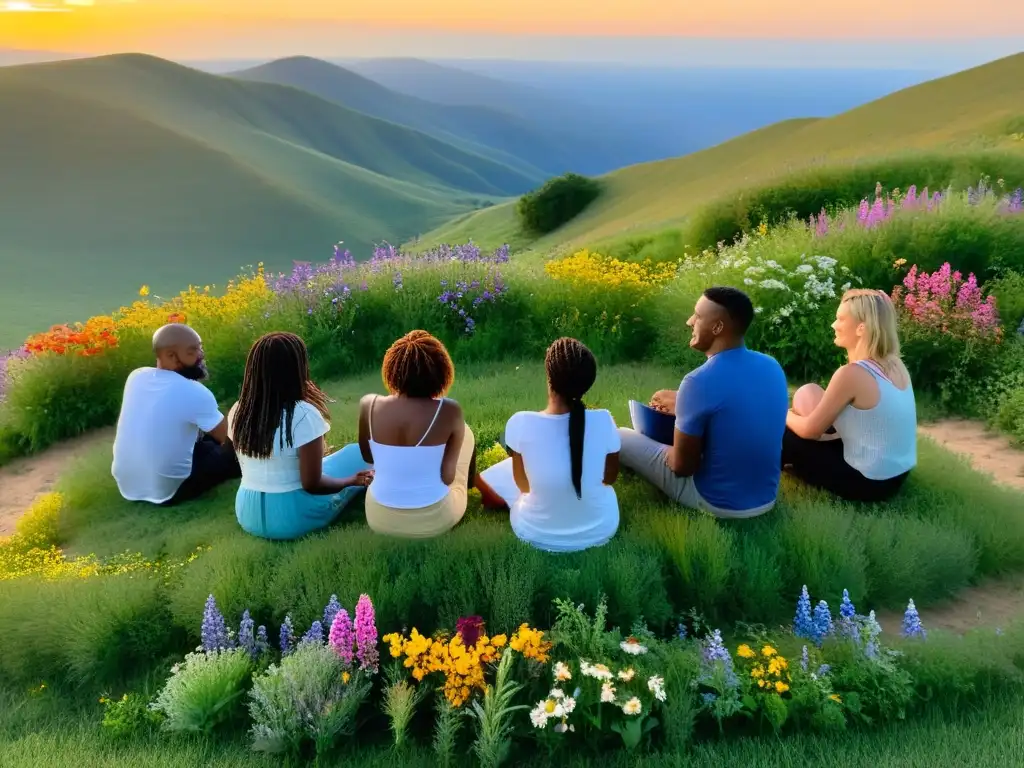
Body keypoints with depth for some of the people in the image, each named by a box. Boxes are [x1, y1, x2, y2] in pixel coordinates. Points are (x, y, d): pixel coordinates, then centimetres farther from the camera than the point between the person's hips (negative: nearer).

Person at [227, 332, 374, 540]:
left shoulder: (237, 412, -4)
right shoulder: (303, 415, -23)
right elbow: (312, 484, -18)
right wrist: (353, 480, -1)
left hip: (247, 515, 6)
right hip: (293, 517, -6)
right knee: (357, 453, 12)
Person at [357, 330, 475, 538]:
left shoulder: (369, 405, -13)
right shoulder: (449, 411, -21)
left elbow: (368, 458, 5)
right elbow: (447, 477, -14)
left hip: (379, 519, 2)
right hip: (433, 521, -2)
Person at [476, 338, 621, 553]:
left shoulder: (521, 424, -25)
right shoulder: (603, 421, -23)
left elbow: (523, 485, -8)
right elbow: (609, 478, -4)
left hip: (537, 533, -2)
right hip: (601, 530, 2)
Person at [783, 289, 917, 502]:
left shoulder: (852, 374, -24)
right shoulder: (895, 365, 1)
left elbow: (811, 430, -12)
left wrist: (787, 416, 9)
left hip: (868, 482, -9)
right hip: (897, 475, 9)